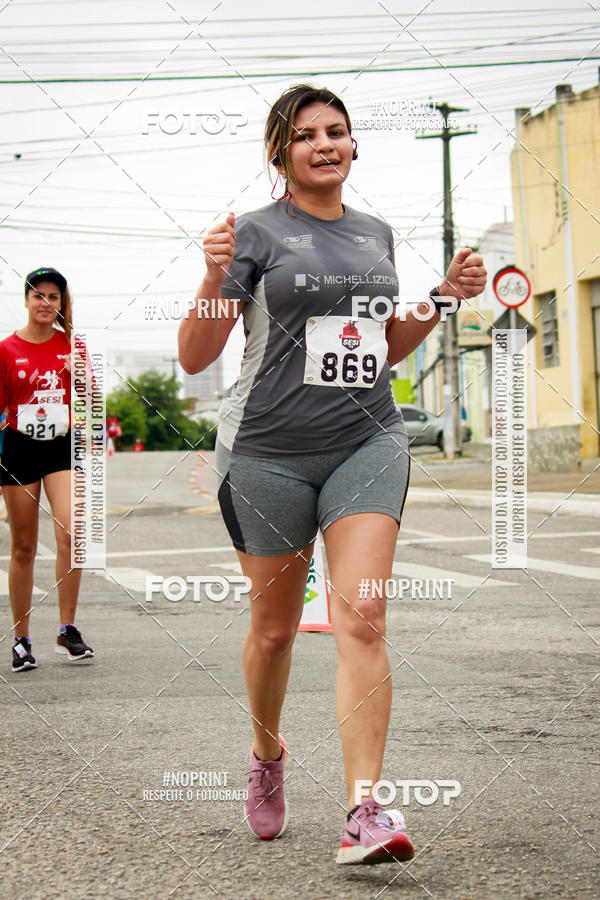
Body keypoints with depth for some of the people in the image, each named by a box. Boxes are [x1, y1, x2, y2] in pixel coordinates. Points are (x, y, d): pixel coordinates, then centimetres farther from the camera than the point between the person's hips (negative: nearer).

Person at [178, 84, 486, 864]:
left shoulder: (377, 235, 13)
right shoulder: (257, 233, -3)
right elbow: (195, 358, -7)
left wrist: (442, 299, 9)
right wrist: (214, 279, -23)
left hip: (367, 442, 3)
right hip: (269, 450, -2)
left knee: (361, 616, -13)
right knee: (275, 624, 9)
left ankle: (365, 813, -15)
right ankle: (267, 756, 38)